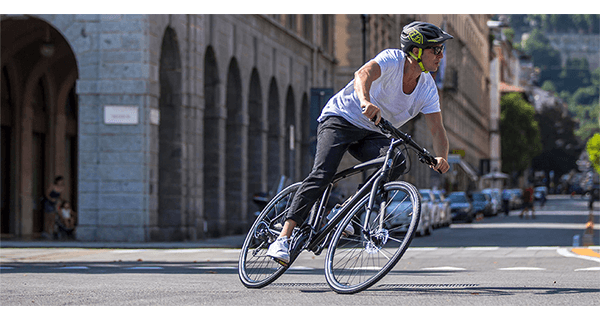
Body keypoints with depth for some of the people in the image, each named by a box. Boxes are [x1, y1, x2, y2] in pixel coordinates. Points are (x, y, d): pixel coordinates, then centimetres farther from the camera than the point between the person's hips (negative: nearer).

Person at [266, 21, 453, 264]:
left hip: (371, 135, 5)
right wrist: (365, 101, -62)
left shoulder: (427, 89, -3)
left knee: (397, 161, -25)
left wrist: (441, 158, -30)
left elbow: (437, 129, -8)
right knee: (322, 174, -25)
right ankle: (284, 238, -27)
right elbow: (363, 75, -39)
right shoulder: (392, 60, -19)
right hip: (340, 119, -5)